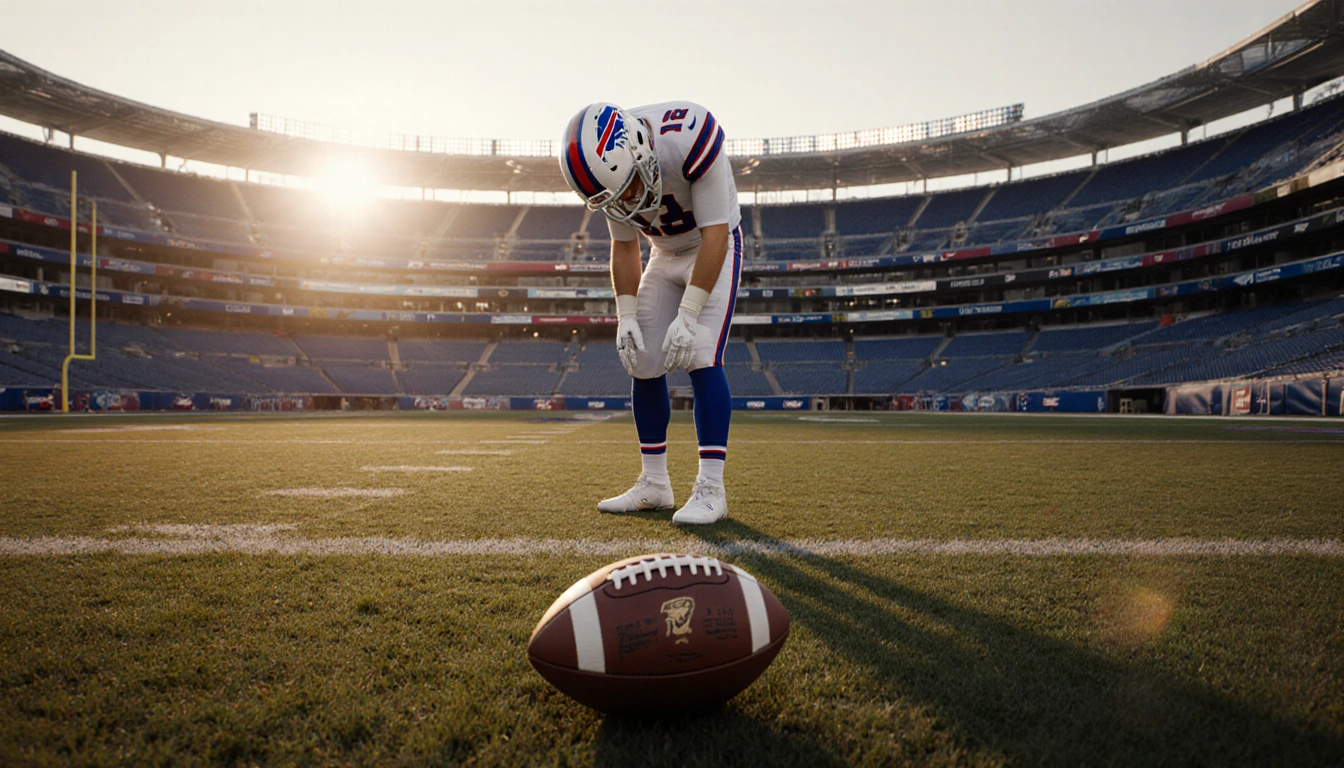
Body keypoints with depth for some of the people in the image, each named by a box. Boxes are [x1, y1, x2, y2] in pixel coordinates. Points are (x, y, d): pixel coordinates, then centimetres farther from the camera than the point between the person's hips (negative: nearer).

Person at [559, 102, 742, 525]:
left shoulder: (689, 137, -34)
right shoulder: (609, 165, -15)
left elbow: (715, 236, -30)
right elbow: (624, 247, -3)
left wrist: (688, 314, -33)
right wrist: (626, 316, -11)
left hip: (715, 250, -5)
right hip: (665, 255, 5)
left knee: (701, 358, -20)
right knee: (643, 364, -1)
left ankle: (711, 489, -15)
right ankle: (654, 484, 10)